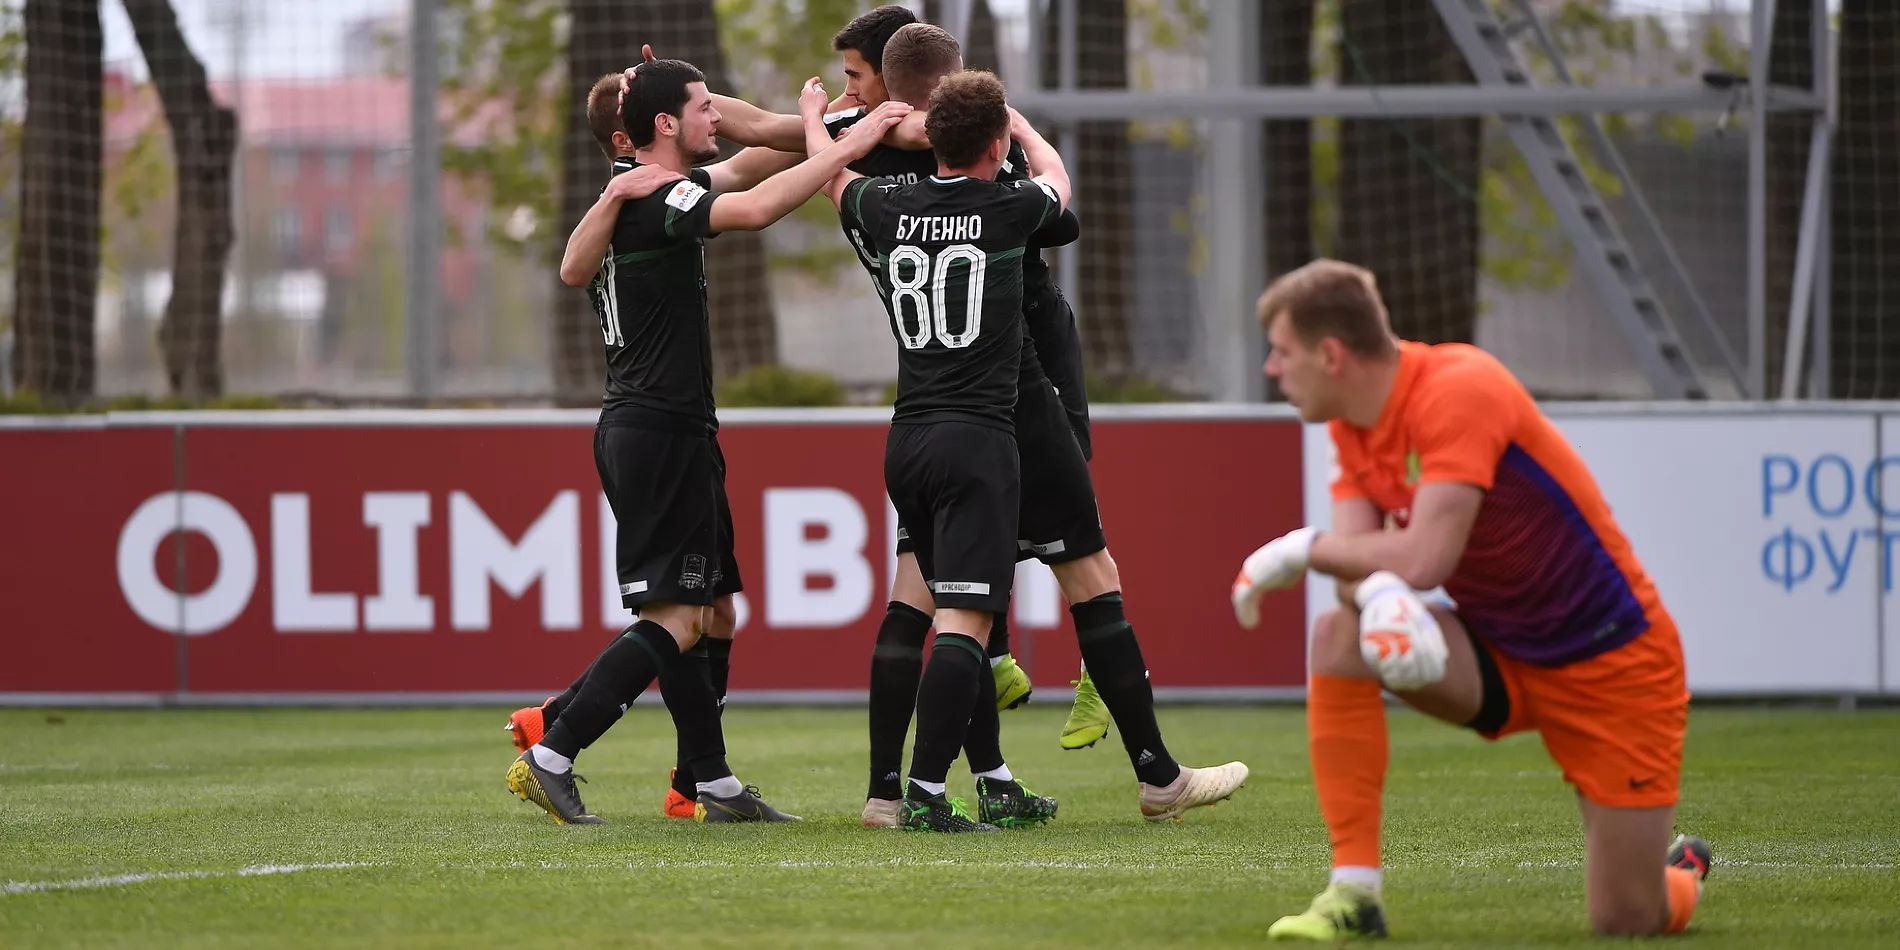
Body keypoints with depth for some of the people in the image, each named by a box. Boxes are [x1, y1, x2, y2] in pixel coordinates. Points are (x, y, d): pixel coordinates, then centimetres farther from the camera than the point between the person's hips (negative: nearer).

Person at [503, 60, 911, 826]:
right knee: (674, 619, -10)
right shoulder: (653, 199, -16)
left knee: (706, 612, 12)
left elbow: (742, 169, 23)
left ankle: (715, 787, 13)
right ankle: (549, 759, -12)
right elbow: (754, 209, -32)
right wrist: (847, 146, -26)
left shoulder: (634, 190, 13)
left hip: (638, 430, 10)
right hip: (661, 434, -10)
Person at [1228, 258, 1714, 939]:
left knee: (1628, 921, -10)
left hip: (1611, 665, -7)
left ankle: (1681, 870, 30)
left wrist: (1300, 550, -19)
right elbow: (1359, 560, -9)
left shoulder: (1459, 392, -25)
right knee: (1340, 636, -20)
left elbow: (1425, 559, -33)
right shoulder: (1352, 423, 1)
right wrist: (1378, 593, -34)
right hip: (1499, 653, 7)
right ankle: (1354, 895, -17)